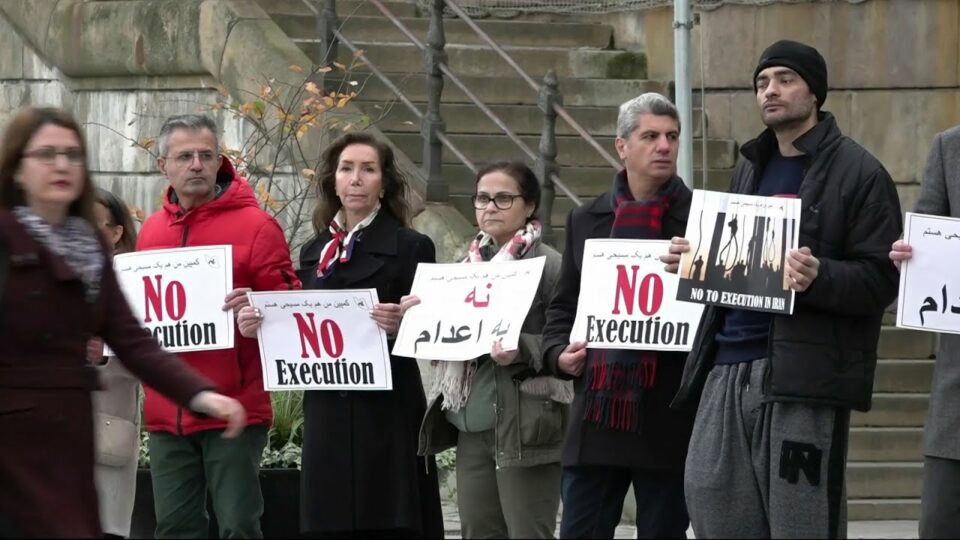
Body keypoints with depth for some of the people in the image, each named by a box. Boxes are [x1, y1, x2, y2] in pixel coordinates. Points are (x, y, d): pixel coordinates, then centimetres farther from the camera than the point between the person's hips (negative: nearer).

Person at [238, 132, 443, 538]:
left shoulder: (410, 247, 0)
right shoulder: (314, 253, 15)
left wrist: (400, 325, -25)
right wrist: (260, 327, 1)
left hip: (387, 416, -5)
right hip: (326, 417, 5)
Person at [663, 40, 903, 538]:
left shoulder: (857, 173, -2)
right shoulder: (749, 169, 22)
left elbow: (880, 279, -8)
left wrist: (819, 277, -26)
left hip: (804, 376, -7)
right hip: (728, 368, 7)